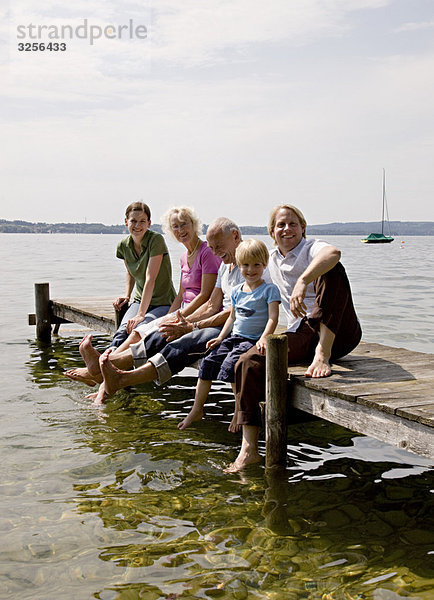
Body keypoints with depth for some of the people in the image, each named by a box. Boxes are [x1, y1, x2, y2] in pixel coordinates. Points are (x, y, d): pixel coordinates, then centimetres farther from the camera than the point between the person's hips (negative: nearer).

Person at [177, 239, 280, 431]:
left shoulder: (269, 289, -6)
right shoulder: (237, 291, 13)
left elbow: (273, 317, -15)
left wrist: (264, 338, -30)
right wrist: (221, 337, 10)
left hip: (253, 341, -7)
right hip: (234, 338, 7)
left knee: (230, 363, -28)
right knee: (208, 363, -6)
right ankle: (197, 410, 5)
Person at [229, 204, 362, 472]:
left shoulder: (312, 249, -5)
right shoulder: (274, 261, 16)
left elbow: (333, 252, -33)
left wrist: (303, 282, -48)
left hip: (337, 333, -5)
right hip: (302, 334, 6)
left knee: (332, 270, -30)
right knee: (249, 363, -18)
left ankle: (324, 354, -34)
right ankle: (249, 449, -18)